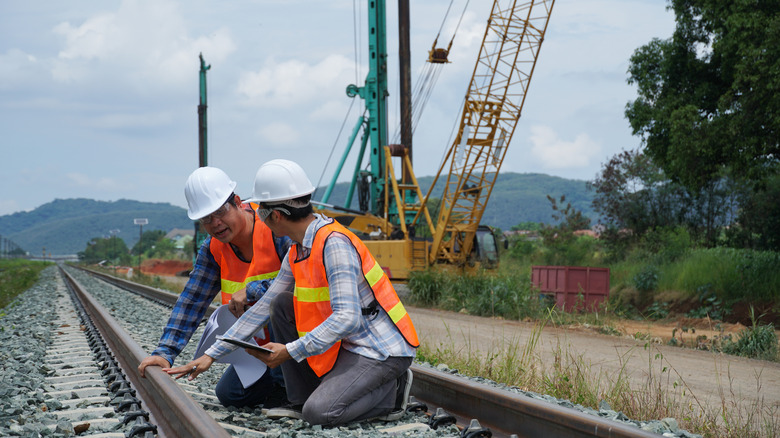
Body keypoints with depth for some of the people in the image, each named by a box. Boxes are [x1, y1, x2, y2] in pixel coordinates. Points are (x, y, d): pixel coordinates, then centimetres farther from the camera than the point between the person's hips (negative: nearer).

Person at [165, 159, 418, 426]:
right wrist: (211, 356, 12)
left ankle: (391, 392, 0)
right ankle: (301, 400, 7)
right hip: (348, 342, 9)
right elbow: (263, 308, 13)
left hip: (383, 351, -9)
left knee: (318, 413, -24)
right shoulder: (297, 253, 8)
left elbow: (347, 317, -29)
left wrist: (289, 352, -27)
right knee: (282, 304, 4)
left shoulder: (334, 243, -22)